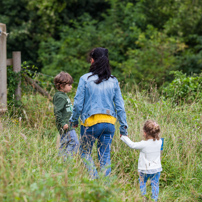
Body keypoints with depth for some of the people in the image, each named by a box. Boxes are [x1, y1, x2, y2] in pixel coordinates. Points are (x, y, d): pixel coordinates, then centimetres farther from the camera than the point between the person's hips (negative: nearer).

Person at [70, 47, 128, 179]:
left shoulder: (85, 79, -5)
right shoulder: (113, 81, 4)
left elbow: (78, 103, -5)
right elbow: (120, 106, 5)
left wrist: (74, 120, 10)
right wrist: (123, 127, 11)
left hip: (91, 123, -3)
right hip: (109, 123, 3)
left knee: (85, 152, 14)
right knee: (105, 157, 9)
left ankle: (95, 178, -5)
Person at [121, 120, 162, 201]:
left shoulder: (144, 144, -22)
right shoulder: (159, 142, -9)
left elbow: (132, 145, -9)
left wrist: (123, 136, 4)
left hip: (145, 170, -3)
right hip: (156, 169, 3)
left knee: (142, 183, 18)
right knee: (155, 185, 12)